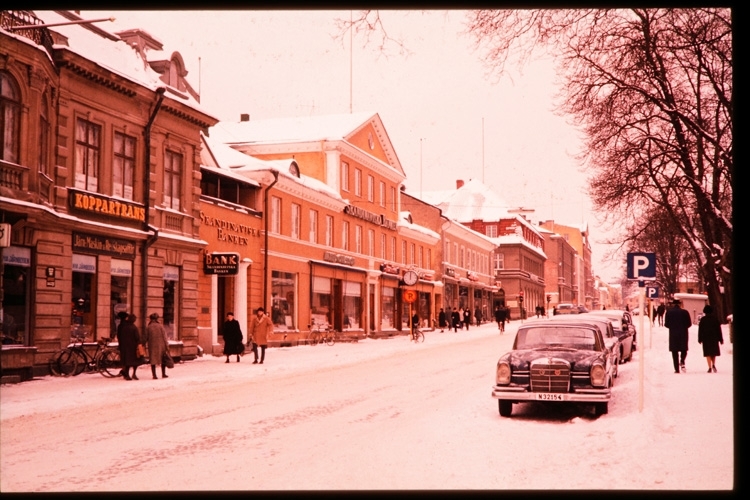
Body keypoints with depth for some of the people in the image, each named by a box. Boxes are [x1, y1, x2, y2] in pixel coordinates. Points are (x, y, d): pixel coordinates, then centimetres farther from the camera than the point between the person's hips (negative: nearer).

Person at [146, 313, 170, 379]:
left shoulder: (148, 327, -3)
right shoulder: (160, 326, -6)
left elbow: (146, 338, 1)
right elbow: (164, 337, -5)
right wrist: (167, 346, -2)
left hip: (152, 346, 0)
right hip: (161, 345, 0)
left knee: (153, 361, 7)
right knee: (163, 360, 13)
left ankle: (154, 375, 4)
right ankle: (163, 374, 18)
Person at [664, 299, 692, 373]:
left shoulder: (669, 312, -1)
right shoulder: (685, 312, -1)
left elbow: (666, 324, -4)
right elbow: (689, 323, -1)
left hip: (673, 334, 0)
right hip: (683, 334, 0)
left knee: (674, 352, 5)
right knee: (684, 350, 13)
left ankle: (677, 369, 1)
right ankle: (682, 362, -16)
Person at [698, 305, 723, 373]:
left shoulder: (703, 319, -2)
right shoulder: (715, 318, 1)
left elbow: (700, 330, -1)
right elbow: (719, 329, 2)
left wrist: (700, 339, 5)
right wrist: (721, 339, 6)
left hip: (706, 338, -1)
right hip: (714, 338, 1)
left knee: (708, 353, 0)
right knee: (714, 352, 16)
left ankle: (710, 367, -7)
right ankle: (713, 365, 0)